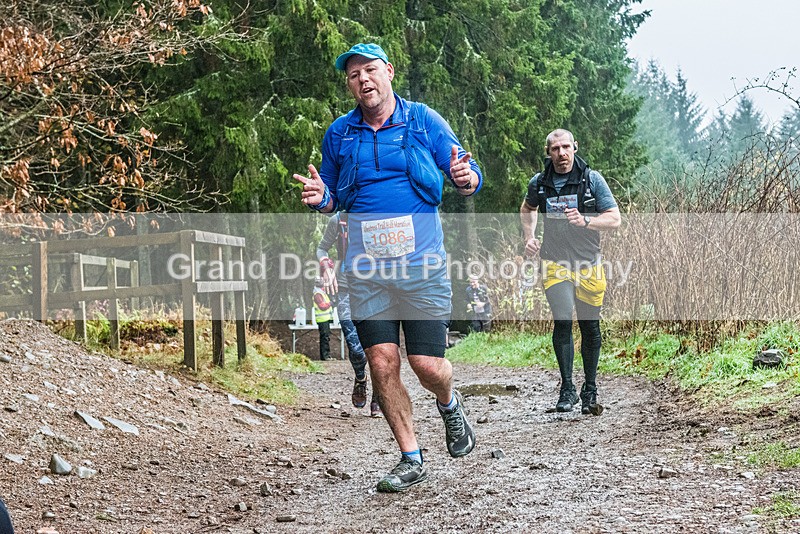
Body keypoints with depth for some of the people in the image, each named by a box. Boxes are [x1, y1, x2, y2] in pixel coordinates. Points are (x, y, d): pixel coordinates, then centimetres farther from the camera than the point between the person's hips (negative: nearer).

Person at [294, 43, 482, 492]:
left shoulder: (424, 121, 2)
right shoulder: (339, 134, 10)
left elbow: (470, 176, 5)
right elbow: (334, 199, 20)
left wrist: (466, 178, -20)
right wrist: (321, 197, -4)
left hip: (421, 262, -2)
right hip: (367, 268, 3)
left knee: (428, 365, -5)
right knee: (381, 363, -2)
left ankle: (449, 405, 32)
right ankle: (411, 459, 13)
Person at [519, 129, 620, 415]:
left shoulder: (592, 179, -4)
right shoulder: (539, 183, 3)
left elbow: (614, 219, -4)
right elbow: (527, 208, 26)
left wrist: (585, 221, -20)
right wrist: (529, 237, 10)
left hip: (588, 261, 0)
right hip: (555, 260, 0)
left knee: (590, 327, 6)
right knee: (562, 321, -16)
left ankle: (590, 391, 21)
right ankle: (567, 390, -8)